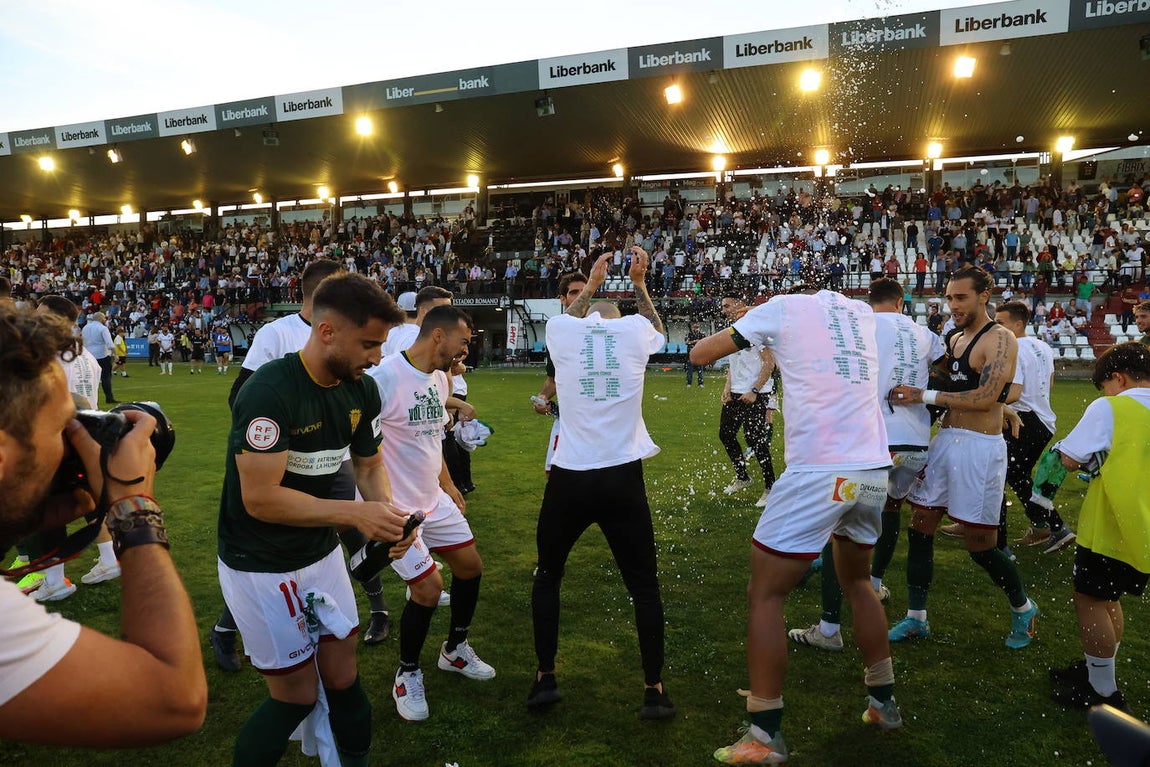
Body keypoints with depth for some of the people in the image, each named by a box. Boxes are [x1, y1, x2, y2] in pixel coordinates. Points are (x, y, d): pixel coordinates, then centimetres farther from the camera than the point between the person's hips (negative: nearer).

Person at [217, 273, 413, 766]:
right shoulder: (269, 392, -27)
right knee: (297, 695, 3)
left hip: (322, 553, 6)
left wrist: (387, 512, -12)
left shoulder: (362, 392, -4)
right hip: (262, 566, -6)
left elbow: (369, 465, 8)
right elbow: (260, 498, -29)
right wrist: (354, 513, -28)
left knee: (343, 676, 14)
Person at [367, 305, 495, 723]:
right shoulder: (384, 378, -24)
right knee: (428, 588, -9)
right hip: (394, 508, -9)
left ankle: (455, 650, 37)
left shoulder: (440, 379, 5)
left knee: (470, 566, 13)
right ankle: (407, 675, 18)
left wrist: (447, 484, 23)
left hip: (434, 500, 9)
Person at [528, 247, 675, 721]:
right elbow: (658, 331, 29)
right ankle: (654, 690, 16)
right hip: (622, 477, 0)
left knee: (547, 576, 21)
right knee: (644, 584, 13)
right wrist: (639, 283, 36)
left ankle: (545, 678, 21)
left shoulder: (561, 331, 3)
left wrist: (592, 284, 38)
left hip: (569, 477, 0)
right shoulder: (634, 331, 3)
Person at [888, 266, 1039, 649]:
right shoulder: (954, 339, 14)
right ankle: (916, 619, 18)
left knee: (980, 543, 0)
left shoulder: (1000, 339, -10)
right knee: (919, 528, 6)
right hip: (944, 440, 8)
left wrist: (924, 395, -24)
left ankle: (1023, 609, 27)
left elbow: (985, 398, -22)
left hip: (979, 447, -8)